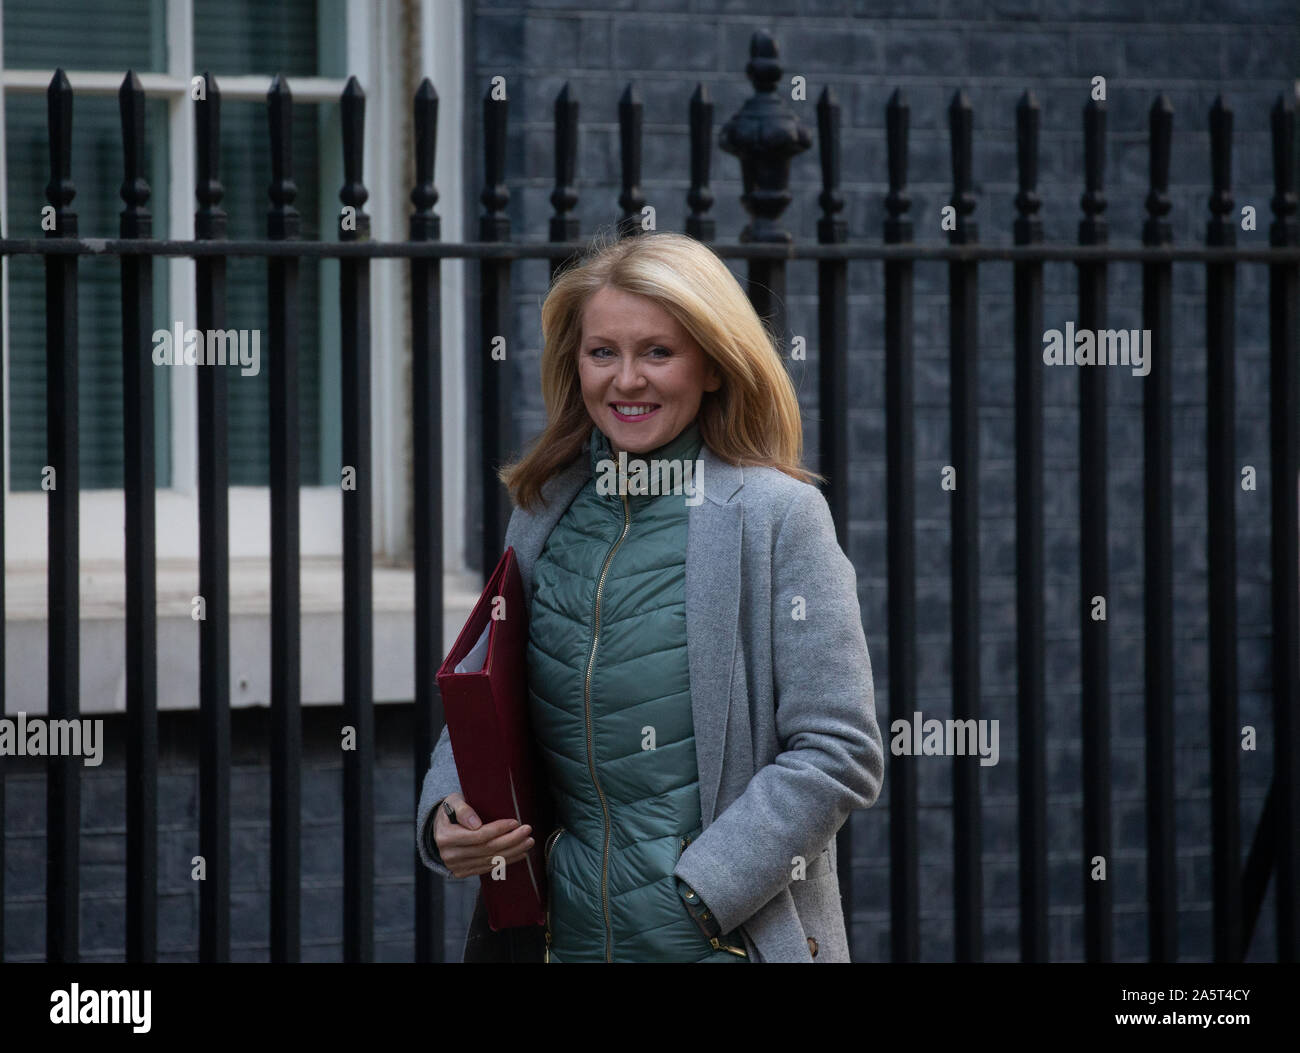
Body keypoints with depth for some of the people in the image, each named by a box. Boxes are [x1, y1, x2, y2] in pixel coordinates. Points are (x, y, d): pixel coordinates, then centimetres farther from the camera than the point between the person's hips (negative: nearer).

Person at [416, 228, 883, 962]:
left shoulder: (777, 515, -8)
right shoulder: (543, 514, 7)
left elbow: (839, 755, -12)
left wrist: (700, 892, -17)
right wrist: (447, 813, -5)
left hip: (721, 938, -4)